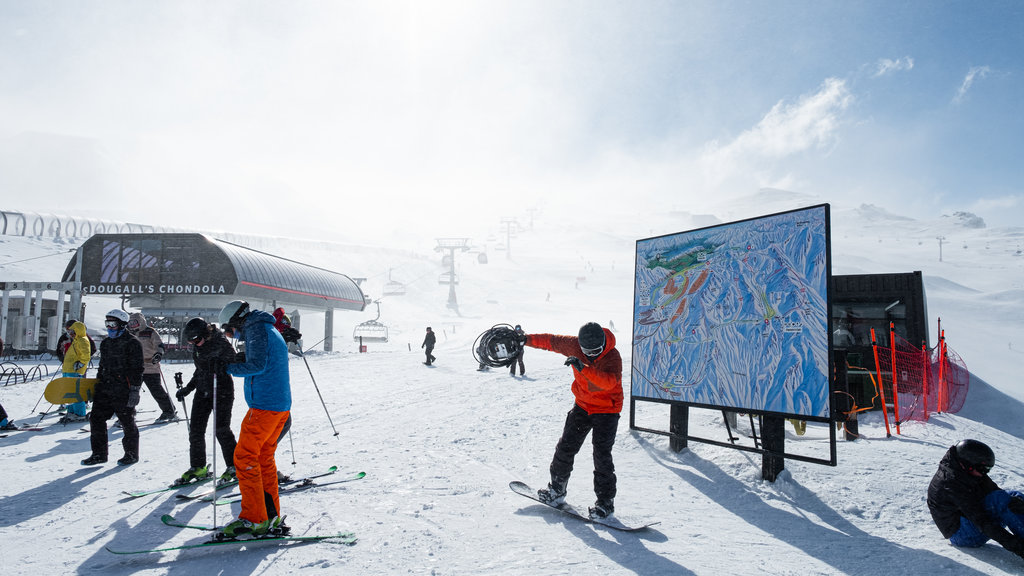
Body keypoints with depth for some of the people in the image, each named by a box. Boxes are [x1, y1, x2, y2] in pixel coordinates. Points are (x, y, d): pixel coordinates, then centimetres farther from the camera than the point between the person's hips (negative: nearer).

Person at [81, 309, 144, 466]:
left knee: (127, 423, 2)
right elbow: (102, 366, 24)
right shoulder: (105, 343, 15)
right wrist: (97, 385, 20)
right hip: (105, 389, 8)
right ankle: (99, 454, 18)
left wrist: (135, 390, -17)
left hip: (123, 391, -7)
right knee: (96, 419, 6)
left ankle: (132, 454, 16)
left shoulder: (132, 344, -9)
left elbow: (137, 370, -12)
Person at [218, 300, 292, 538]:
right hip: (281, 405, 10)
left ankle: (254, 519, -2)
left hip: (264, 406, -10)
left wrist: (228, 367, -7)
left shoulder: (256, 329, -8)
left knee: (245, 458, -4)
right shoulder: (271, 331, 22)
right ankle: (271, 516, 17)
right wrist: (233, 364, 14)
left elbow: (257, 365, -19)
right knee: (264, 458, 14)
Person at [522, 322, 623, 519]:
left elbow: (609, 382, -41)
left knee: (601, 454, -10)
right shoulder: (574, 345, -11)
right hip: (582, 405, 5)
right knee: (566, 447, 6)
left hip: (606, 410, -5)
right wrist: (526, 339, 6)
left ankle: (605, 500, 5)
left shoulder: (612, 357, -24)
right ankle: (557, 489, 24)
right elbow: (551, 341, 5)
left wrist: (583, 368, -50)